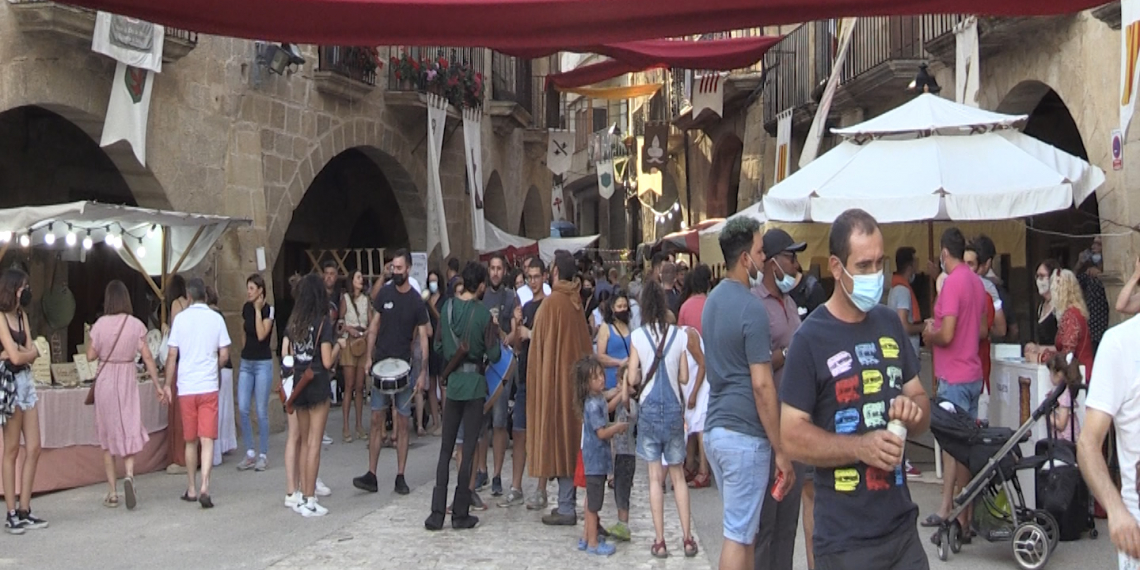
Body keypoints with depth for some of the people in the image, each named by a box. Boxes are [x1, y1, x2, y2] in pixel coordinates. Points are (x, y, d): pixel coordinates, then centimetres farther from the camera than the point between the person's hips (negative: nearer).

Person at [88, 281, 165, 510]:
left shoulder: (100, 324, -7)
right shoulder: (136, 325, -5)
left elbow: (91, 356, -1)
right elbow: (147, 357, -5)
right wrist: (158, 385, 0)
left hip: (105, 381, 0)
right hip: (128, 381, 0)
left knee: (108, 434, 9)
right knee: (130, 431, 10)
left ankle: (112, 492, 11)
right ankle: (129, 475, -17)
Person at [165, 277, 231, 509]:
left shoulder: (180, 318, -1)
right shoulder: (216, 318, 0)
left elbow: (172, 355, -1)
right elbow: (224, 355, 0)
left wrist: (167, 385, 8)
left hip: (186, 387, 1)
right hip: (209, 386, -1)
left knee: (190, 441, 12)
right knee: (207, 439, -2)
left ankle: (191, 489, 20)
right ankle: (204, 487, -15)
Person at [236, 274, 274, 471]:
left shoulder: (269, 310, -9)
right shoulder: (246, 308, 7)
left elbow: (261, 335, -22)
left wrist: (258, 310, -18)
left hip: (263, 364, -5)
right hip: (246, 362, 5)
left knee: (261, 411, -1)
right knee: (242, 409, 0)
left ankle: (263, 455, 8)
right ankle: (250, 453, 10)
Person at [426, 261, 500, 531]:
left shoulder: (447, 307, 1)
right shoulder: (482, 313, -12)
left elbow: (438, 345, 9)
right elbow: (494, 355, -11)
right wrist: (494, 332, 5)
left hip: (452, 382, 4)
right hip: (474, 383, -4)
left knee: (446, 448, 9)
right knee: (469, 449, 3)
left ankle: (437, 513, 8)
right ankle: (461, 513, 8)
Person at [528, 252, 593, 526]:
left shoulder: (552, 303, -15)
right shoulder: (576, 302, 6)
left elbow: (540, 342, -10)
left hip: (555, 378, -7)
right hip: (575, 375, 7)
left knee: (558, 435, -2)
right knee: (571, 438, 12)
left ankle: (566, 508, 1)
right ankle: (568, 501, 20)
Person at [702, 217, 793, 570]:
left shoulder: (713, 300, 11)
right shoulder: (751, 308, -17)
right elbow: (762, 385, -19)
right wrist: (781, 450, -14)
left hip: (714, 428, 9)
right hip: (744, 435, -9)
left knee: (739, 527, 18)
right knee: (739, 535, -1)